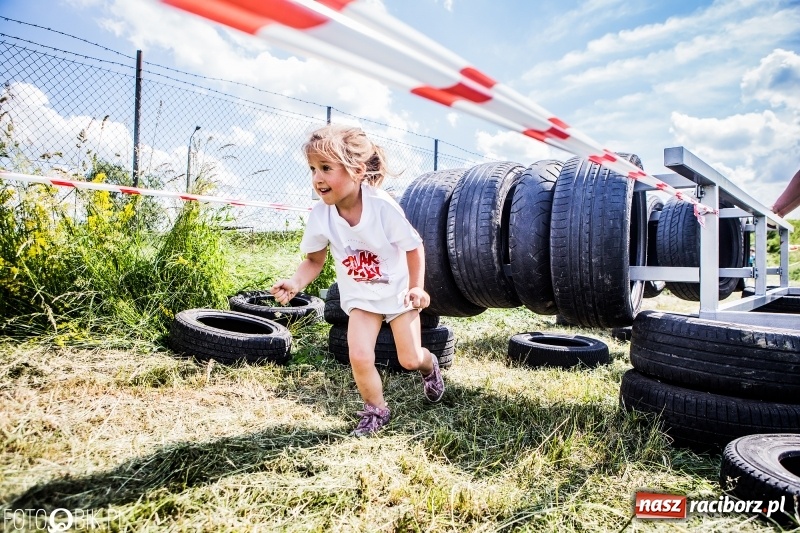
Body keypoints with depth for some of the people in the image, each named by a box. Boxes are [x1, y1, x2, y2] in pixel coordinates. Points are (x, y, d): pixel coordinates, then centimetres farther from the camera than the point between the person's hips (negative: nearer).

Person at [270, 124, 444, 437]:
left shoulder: (383, 206, -28)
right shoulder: (320, 216, -20)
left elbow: (414, 247, -15)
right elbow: (314, 260, -7)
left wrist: (416, 287, -18)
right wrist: (295, 284, -24)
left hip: (398, 290, -2)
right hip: (360, 296, 2)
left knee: (410, 360, 5)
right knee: (359, 357, -13)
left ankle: (430, 366, 45)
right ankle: (376, 411, 17)